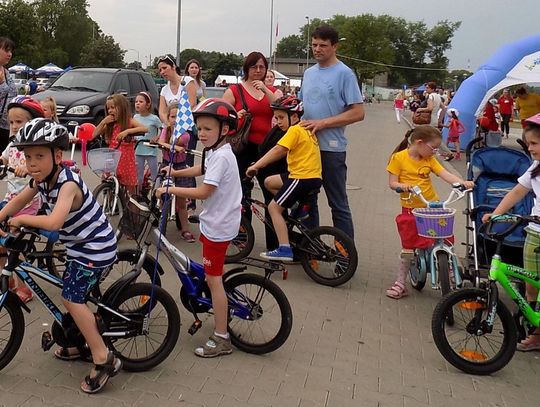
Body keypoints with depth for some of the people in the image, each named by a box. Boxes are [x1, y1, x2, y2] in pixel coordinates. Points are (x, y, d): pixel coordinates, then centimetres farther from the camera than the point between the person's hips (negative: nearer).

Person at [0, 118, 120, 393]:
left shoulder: (68, 184, -29)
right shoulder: (41, 179, -2)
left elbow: (54, 222, -40)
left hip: (96, 246, -9)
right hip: (79, 244, 9)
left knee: (71, 297, -11)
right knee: (74, 294, 18)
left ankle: (103, 359, -6)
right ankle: (82, 342, 38)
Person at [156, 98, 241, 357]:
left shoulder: (220, 156, -22)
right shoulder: (216, 151, 9)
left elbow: (204, 192, -26)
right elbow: (201, 170, 28)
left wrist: (170, 189, -18)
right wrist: (174, 173, 22)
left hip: (218, 225, -10)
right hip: (216, 219, 10)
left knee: (213, 279, -3)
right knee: (212, 275, 23)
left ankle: (221, 339, 5)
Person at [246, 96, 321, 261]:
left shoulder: (295, 130, -11)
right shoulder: (305, 129, 18)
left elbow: (277, 150, -21)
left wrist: (255, 166, -20)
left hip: (303, 177, -9)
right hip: (312, 175, 9)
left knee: (274, 207, -4)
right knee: (269, 182, 19)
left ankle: (284, 250, -7)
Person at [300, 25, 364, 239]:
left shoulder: (344, 73, -7)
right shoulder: (308, 72, 14)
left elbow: (358, 113, -13)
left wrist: (322, 123, -18)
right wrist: (300, 122, 2)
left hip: (331, 148, -7)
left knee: (338, 205, -1)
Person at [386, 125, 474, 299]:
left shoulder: (429, 159, 5)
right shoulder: (398, 158, -6)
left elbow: (445, 174, -7)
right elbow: (392, 183, -6)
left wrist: (462, 182, -23)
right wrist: (402, 185, -28)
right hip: (411, 209, -4)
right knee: (408, 247, 0)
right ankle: (400, 283, 13)